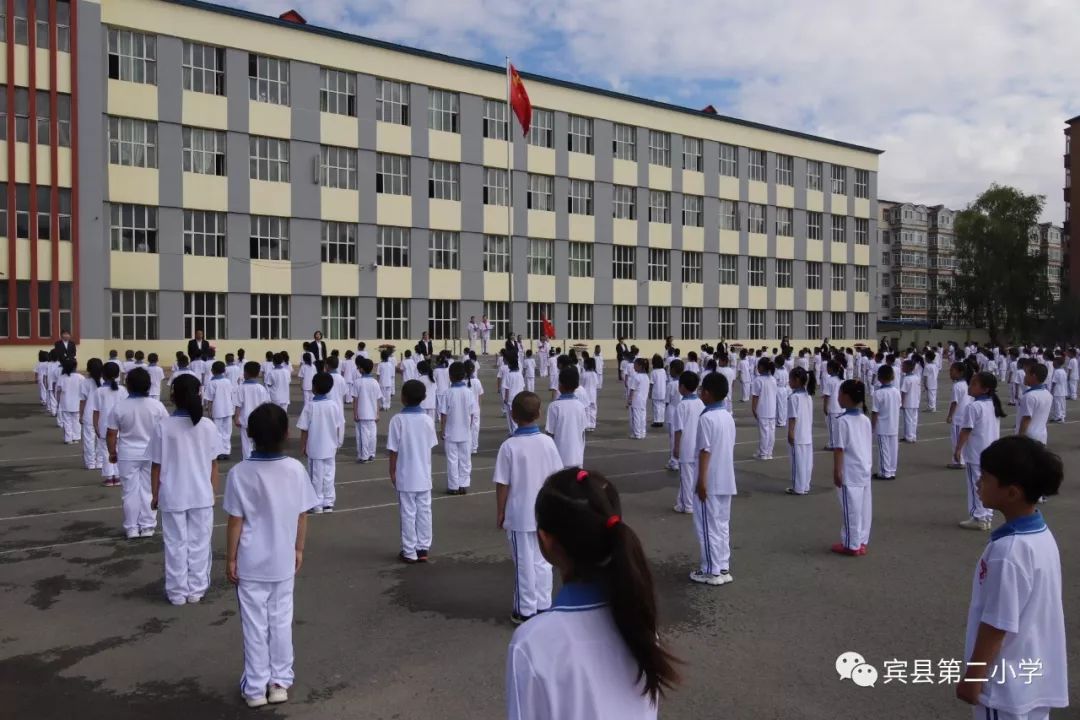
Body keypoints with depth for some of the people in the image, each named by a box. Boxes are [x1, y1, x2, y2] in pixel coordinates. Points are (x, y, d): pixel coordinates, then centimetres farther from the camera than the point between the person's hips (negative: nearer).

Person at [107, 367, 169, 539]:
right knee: (148, 490, 10)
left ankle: (131, 528, 16)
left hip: (128, 455, 0)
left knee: (130, 490, 9)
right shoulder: (157, 405, -10)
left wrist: (112, 452, 10)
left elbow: (111, 434, -5)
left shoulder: (119, 406, -11)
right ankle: (147, 526, 15)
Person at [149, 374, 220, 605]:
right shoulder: (208, 426, -7)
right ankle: (196, 589, 22)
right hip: (202, 495, 1)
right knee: (199, 543, 13)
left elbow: (156, 466, -5)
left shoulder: (163, 427, -11)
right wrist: (214, 493, 11)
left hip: (172, 496, -1)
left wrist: (154, 495, 7)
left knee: (176, 545, 11)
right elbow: (214, 464, -1)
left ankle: (177, 592, 21)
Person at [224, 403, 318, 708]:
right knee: (281, 620, 15)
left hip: (251, 563, -2)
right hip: (284, 561, 2)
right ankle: (280, 681, 26)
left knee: (255, 624, 10)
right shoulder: (295, 469, -10)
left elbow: (235, 522, -12)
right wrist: (298, 549, 13)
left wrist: (230, 559, 0)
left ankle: (256, 687, 21)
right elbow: (302, 516, -2)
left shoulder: (239, 473, -16)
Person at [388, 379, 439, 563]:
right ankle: (423, 549, 19)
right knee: (424, 512, 12)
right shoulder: (427, 420, -4)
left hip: (405, 476, -3)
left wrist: (392, 472, -2)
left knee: (408, 513, 6)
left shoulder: (398, 420, -14)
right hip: (424, 475, 3)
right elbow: (430, 446, 3)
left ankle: (409, 552, 12)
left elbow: (393, 450, -12)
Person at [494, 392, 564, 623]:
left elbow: (502, 484, -13)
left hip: (519, 516, -3)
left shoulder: (509, 446, -16)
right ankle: (543, 606, 25)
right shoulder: (548, 442, -6)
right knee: (542, 561, 16)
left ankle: (526, 611, 18)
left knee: (524, 563, 8)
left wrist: (500, 513, -1)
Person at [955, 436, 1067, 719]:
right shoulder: (1043, 534, -1)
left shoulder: (1008, 552, -28)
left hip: (1008, 683, -8)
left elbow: (997, 625, -23)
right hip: (1038, 675, 8)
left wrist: (973, 677, -12)